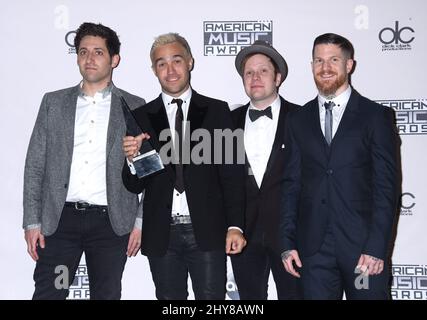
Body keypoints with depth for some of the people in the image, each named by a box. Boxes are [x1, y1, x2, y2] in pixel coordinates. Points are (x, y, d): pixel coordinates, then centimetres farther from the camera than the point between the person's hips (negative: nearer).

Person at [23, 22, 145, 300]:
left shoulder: (134, 107, 5)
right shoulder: (54, 102, 9)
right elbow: (35, 165, 7)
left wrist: (140, 222, -2)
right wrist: (32, 222, 1)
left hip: (111, 223, -1)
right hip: (60, 220, 1)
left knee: (106, 295, 6)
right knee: (48, 293, -1)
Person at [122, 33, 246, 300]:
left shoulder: (217, 111, 4)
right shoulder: (141, 118, 6)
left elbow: (232, 173, 2)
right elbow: (135, 186, 5)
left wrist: (235, 226, -7)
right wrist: (132, 159, -15)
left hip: (207, 231, -1)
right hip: (162, 235, 2)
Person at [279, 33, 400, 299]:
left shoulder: (376, 116, 1)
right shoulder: (299, 120, 11)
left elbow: (387, 186, -4)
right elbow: (292, 184, 10)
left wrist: (376, 248, -11)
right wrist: (288, 243, 2)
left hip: (363, 247, -2)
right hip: (314, 249, 2)